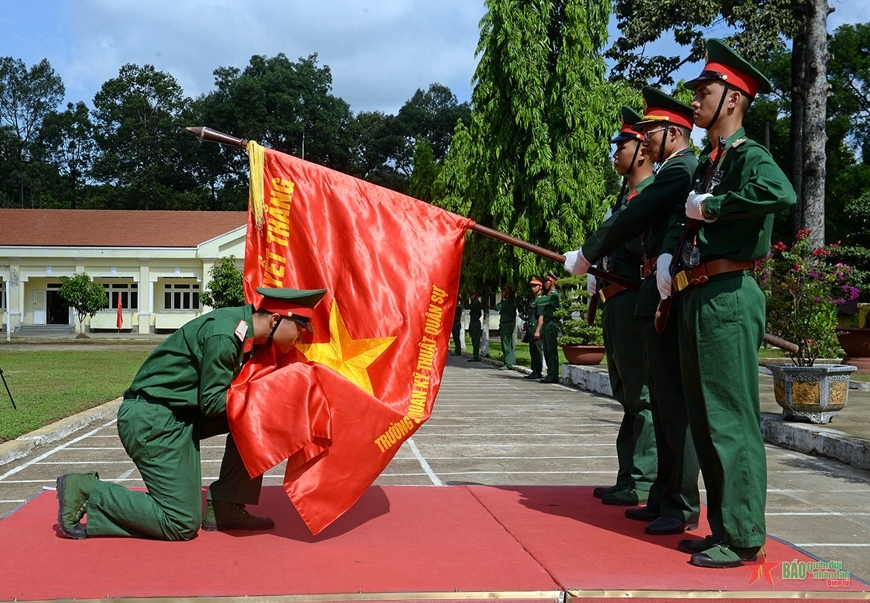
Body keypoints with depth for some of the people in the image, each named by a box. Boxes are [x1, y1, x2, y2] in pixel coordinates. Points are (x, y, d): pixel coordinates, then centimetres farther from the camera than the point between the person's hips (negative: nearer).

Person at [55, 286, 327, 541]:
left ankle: (223, 508, 8)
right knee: (182, 525, -7)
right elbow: (212, 402, -17)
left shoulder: (244, 326, 6)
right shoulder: (224, 336, -22)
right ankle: (85, 491, 0)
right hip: (151, 418, -10)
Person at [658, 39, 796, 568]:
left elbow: (782, 193, -29)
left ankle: (743, 539, 2)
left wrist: (712, 206, -19)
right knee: (705, 419, 13)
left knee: (732, 420, -6)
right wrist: (667, 254, 5)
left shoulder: (748, 155, -8)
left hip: (728, 297, -10)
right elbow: (684, 216, 25)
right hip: (697, 298, 10)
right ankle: (723, 529, 23)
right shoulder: (707, 162, 19)